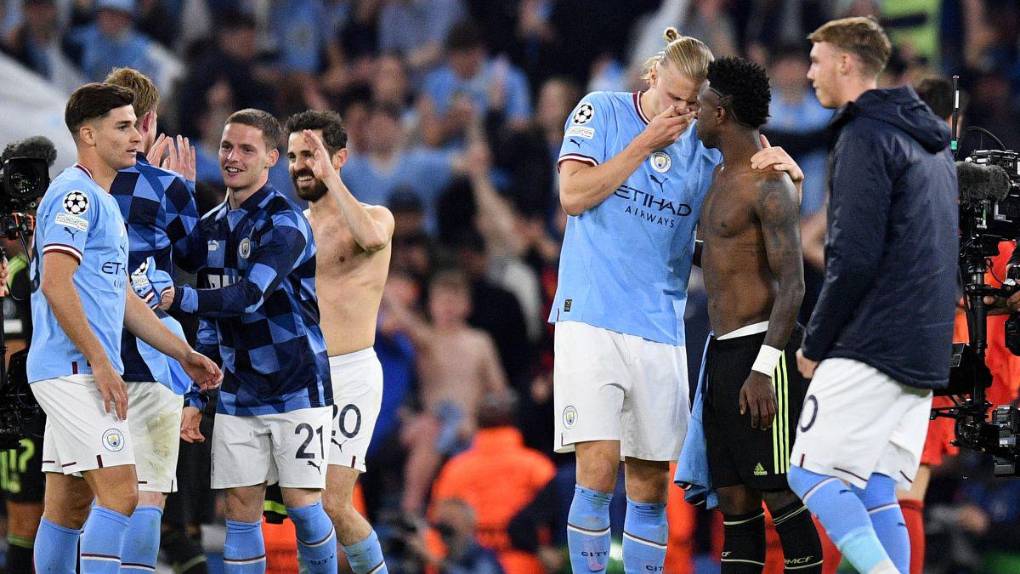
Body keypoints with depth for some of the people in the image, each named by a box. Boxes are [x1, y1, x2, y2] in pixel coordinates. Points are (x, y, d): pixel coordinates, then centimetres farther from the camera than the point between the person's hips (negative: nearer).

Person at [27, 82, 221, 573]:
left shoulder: (101, 200, 22)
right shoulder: (75, 194, -10)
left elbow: (122, 298, 26)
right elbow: (55, 283, -20)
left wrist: (183, 354, 23)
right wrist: (100, 361, -20)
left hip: (81, 373, 10)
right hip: (75, 369, -10)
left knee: (68, 506, 9)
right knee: (119, 493, -16)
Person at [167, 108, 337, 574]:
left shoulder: (285, 223, -13)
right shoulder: (210, 226, 10)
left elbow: (249, 296, -27)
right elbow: (210, 323, 16)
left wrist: (176, 299, -34)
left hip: (296, 389, -6)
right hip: (237, 392, 6)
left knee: (302, 504, -8)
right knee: (240, 507, 1)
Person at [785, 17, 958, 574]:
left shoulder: (865, 137, -10)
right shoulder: (930, 141, 19)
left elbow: (853, 257, -17)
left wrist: (815, 344, -7)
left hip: (870, 345, -9)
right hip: (925, 351, 9)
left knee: (812, 473, -7)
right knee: (875, 493, 8)